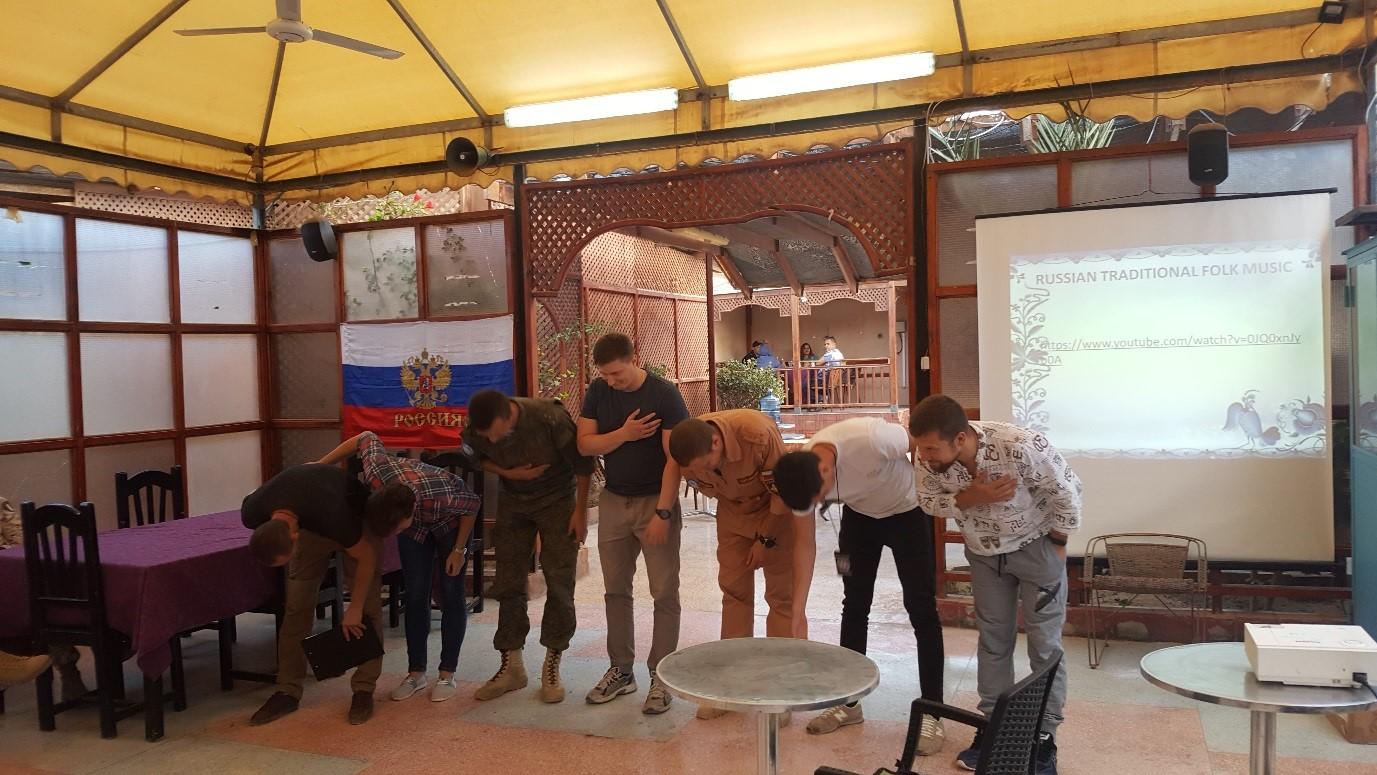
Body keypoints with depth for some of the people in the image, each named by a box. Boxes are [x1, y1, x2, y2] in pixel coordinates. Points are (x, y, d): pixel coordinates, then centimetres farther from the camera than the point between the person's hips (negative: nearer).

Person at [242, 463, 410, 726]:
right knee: (296, 605, -2)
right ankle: (288, 692, 7)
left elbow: (365, 556, -27)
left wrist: (354, 609, -19)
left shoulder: (331, 516, -45)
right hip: (309, 524, 4)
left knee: (367, 606, -8)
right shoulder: (253, 514, -31)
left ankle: (364, 690, 1)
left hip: (357, 517, -4)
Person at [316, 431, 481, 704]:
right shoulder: (376, 473, -37)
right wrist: (319, 466, -13)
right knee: (415, 596, 2)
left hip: (452, 520, -3)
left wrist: (459, 550, -16)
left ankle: (448, 675, 6)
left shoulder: (440, 498, -45)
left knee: (451, 596, -3)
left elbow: (473, 504, -24)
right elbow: (367, 437, -18)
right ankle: (416, 673, 11)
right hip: (416, 524, 4)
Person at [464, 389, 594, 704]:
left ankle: (552, 667, 9)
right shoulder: (475, 432, -21)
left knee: (559, 585, -4)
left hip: (558, 500, -3)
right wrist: (507, 473, -17)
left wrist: (581, 512, -12)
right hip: (513, 502, 3)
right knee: (507, 584, 3)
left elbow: (582, 463, -18)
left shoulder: (549, 417, -32)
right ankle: (511, 667, 15)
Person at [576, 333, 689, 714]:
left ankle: (660, 677, 9)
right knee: (616, 589, 11)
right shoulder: (598, 392, 1)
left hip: (655, 501, -5)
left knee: (664, 593, -1)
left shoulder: (664, 394, -13)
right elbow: (584, 444, -1)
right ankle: (621, 671, 23)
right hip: (613, 501, 5)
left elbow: (674, 458, -16)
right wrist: (625, 434, -16)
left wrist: (662, 513, -21)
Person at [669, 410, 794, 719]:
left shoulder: (759, 434, -37)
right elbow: (710, 490, -1)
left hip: (776, 510, -4)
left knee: (782, 595, -3)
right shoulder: (691, 453, -23)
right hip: (733, 512, 4)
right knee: (734, 591, 4)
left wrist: (766, 539, -16)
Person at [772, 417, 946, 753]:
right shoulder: (802, 475, -24)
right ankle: (849, 703, 20)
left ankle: (931, 714, 4)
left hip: (907, 510, -4)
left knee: (921, 609, -5)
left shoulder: (870, 438, -41)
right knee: (854, 606, 8)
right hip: (859, 515, 4)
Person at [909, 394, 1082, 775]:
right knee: (993, 640, 13)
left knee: (1044, 644, 3)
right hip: (984, 552, 4)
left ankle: (1045, 737, 18)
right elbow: (928, 500, -9)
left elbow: (1067, 490, -23)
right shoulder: (931, 457, -25)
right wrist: (971, 497, -28)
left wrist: (1056, 544, -12)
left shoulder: (1021, 446, -38)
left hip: (1036, 546, -4)